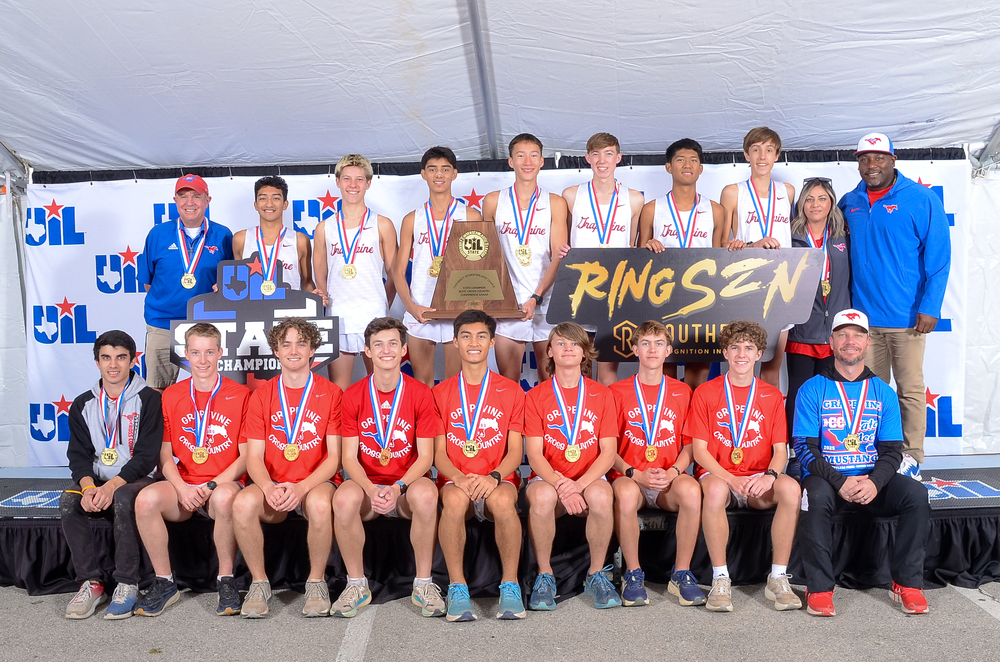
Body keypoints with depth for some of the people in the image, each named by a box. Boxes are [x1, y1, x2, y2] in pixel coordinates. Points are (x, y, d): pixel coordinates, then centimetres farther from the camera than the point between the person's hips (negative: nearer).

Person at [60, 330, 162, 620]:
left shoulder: (148, 399, -3)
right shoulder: (83, 405, 11)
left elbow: (146, 456, -9)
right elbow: (78, 455, 4)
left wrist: (112, 486, -23)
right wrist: (88, 487, -18)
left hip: (136, 479, -4)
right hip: (96, 481, 4)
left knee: (122, 498, -36)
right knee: (68, 501, -27)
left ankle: (127, 585, -25)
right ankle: (91, 583, -19)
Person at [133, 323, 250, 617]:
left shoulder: (240, 395, 0)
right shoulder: (171, 395, 10)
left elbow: (246, 457, -2)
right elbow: (165, 455, 8)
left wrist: (212, 486, -14)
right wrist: (182, 488, -10)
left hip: (224, 483, -3)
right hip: (183, 486, 3)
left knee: (224, 497, -38)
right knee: (146, 498, -28)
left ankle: (226, 581, -17)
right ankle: (165, 583, -10)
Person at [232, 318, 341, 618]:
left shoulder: (331, 393, 2)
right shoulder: (261, 396, 8)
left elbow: (334, 456, -3)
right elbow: (254, 457, 2)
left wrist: (302, 487, -20)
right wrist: (269, 487, -20)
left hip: (315, 483, -2)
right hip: (273, 486, 2)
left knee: (320, 503, -36)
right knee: (243, 503, -31)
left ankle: (316, 581, -12)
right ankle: (259, 582, -9)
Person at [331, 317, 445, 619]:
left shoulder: (420, 394, -2)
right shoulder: (353, 396, 1)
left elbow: (425, 456, -4)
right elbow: (349, 457, -2)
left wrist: (399, 488, -21)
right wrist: (371, 490, -21)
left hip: (408, 485, -1)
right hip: (367, 484, 1)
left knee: (425, 495, -35)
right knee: (344, 498, -32)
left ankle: (423, 583, -16)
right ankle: (357, 584, -11)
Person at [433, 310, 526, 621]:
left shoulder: (511, 391, 9)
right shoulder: (441, 393, 11)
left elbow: (516, 451, 3)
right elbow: (439, 453, 5)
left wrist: (493, 477, -18)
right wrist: (460, 479, -17)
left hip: (498, 481, 0)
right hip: (455, 481, 1)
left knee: (503, 500, -36)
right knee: (454, 499, -35)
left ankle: (510, 585, -21)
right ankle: (457, 586, -23)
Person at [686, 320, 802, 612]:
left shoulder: (771, 396, 11)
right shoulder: (705, 393, 4)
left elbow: (780, 450, 5)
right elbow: (700, 450, -2)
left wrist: (770, 475, -18)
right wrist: (731, 479, -18)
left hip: (759, 481, 2)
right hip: (718, 475, -2)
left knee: (791, 488, -30)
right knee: (715, 489, -38)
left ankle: (778, 578, -18)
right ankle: (720, 579, -24)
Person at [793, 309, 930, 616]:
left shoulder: (883, 393, 11)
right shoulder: (812, 390, 2)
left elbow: (892, 450, 5)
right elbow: (805, 447, -6)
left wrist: (874, 482, -17)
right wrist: (840, 483, -21)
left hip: (872, 480, 3)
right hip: (826, 477, -3)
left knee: (916, 494, -24)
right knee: (816, 497, -35)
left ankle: (907, 583, -8)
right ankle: (819, 588, -21)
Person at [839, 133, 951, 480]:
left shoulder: (922, 200, -4)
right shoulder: (849, 203, 9)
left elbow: (939, 256, -5)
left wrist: (930, 307, -12)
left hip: (906, 316, -4)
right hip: (863, 314, 4)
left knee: (910, 388, 4)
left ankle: (911, 456, 14)